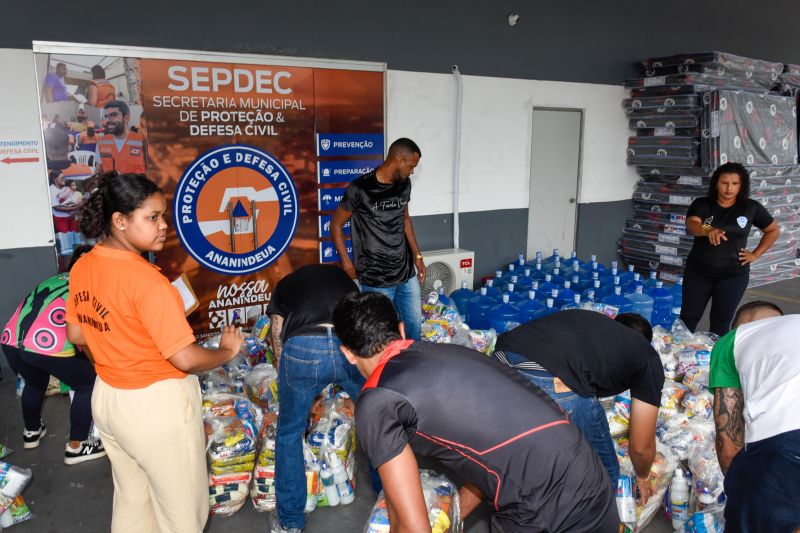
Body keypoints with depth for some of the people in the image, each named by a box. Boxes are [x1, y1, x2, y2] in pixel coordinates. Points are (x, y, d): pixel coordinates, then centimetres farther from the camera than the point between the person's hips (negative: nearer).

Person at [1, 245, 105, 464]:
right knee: (89, 384, 16)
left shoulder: (53, 280, 30)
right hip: (49, 345, -7)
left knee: (35, 383, 35)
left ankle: (32, 432, 56)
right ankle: (76, 447, 21)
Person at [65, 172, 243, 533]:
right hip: (156, 405, -8)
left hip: (107, 398, 8)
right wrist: (227, 351, -8)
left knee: (131, 499, 27)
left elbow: (76, 335, 11)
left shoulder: (82, 267, -2)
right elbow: (185, 358, -25)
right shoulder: (145, 279, -27)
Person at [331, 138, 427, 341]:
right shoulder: (360, 189, -15)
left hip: (407, 272, 6)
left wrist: (417, 255, 17)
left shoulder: (404, 184, 4)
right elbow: (336, 224, -6)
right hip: (376, 279, -6)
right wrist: (347, 263, -10)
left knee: (414, 325, 15)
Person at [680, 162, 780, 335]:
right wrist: (708, 230, -45)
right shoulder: (701, 204, -5)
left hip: (733, 275, 0)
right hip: (698, 271, 0)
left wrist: (755, 254, 3)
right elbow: (691, 225, -25)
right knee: (688, 317, 6)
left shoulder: (751, 208, -1)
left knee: (721, 321, 7)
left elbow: (774, 230, 13)